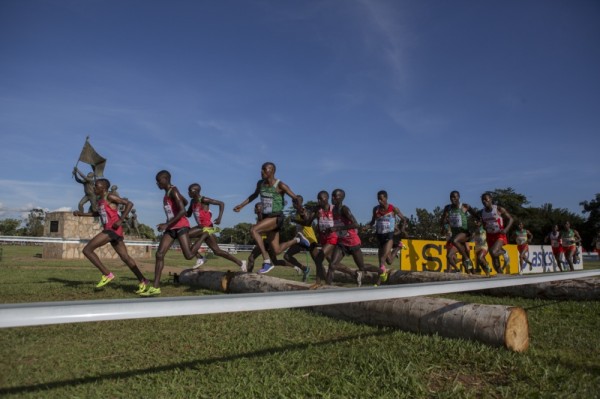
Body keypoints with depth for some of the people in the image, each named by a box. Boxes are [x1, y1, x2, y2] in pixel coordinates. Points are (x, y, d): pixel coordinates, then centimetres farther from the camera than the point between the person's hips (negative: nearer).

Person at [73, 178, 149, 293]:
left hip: (113, 229, -9)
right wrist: (81, 213, 27)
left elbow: (129, 203, -14)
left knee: (87, 250, -9)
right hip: (109, 230, 9)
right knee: (125, 257, 7)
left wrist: (120, 220, -19)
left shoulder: (110, 196, -7)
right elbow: (98, 213, 37)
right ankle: (143, 281, 8)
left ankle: (107, 274, -6)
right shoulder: (101, 200, 20)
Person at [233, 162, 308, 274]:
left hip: (276, 217, -7)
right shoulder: (260, 183, 6)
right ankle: (296, 239, 34)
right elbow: (254, 195, 25)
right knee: (276, 251, 9)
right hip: (266, 217, 7)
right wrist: (241, 205, 23)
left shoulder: (280, 185, -13)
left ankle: (267, 261, -20)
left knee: (253, 230, -28)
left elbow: (295, 198, -12)